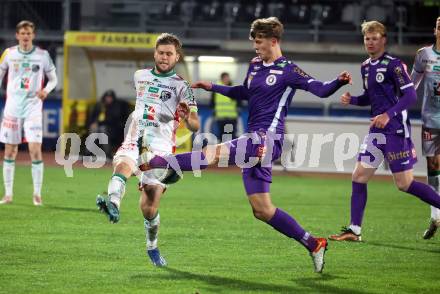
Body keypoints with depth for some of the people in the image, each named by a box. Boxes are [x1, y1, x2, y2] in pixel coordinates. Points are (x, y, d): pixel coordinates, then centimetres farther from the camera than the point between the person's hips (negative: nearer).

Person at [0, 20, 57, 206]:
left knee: (35, 149, -12)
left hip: (33, 106, -2)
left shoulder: (42, 55, 1)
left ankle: (37, 194, -3)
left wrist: (46, 90, -12)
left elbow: (53, 78, 9)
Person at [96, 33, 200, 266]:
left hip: (160, 148, -2)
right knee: (123, 163, -35)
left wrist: (188, 118, -24)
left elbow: (195, 126, -4)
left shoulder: (181, 86, 4)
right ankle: (113, 205, -63)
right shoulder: (140, 76, 16)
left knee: (149, 208, -7)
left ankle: (152, 247, 21)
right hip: (134, 141, 2)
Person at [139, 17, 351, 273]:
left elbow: (321, 89, -15)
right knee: (262, 210, 6)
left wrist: (339, 82, -34)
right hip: (256, 141, 9)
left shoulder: (288, 70, -6)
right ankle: (313, 244, 10)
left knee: (215, 153, -23)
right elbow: (245, 93, 35)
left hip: (268, 138, -9)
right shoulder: (255, 65, 18)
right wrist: (213, 87, 33)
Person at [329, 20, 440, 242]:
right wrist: (351, 100, 5)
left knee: (404, 183, -7)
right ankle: (354, 231, 9)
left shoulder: (393, 64, -12)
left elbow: (410, 95, -16)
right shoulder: (366, 67, 13)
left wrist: (389, 115, -26)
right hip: (377, 130, 8)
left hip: (396, 128, -8)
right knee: (359, 177, 4)